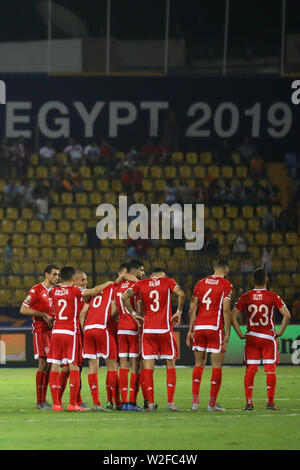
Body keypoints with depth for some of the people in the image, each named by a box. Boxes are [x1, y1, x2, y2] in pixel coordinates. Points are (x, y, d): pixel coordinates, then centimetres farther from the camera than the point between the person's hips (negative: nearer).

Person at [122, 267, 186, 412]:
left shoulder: (141, 284, 8)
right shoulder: (168, 282, 4)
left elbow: (124, 297, -4)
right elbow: (181, 294, -13)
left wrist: (133, 313, 4)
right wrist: (179, 312, -2)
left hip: (148, 330, 1)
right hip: (165, 329, -1)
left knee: (148, 367, 3)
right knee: (170, 365, 7)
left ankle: (151, 403, -1)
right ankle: (170, 402, -1)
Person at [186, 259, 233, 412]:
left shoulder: (201, 283, 12)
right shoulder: (226, 285, -1)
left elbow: (192, 308, 9)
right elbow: (226, 310, -8)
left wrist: (190, 330, 12)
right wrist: (227, 332, -6)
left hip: (199, 327, 4)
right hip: (215, 327, -4)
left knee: (199, 364, 12)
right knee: (217, 365, 2)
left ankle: (195, 401, 7)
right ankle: (212, 403, 1)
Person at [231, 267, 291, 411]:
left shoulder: (245, 297, 0)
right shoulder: (273, 297, -6)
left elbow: (233, 316, -4)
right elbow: (287, 315, -13)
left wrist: (240, 334, 2)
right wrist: (280, 332, -3)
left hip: (251, 338, 2)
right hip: (269, 337, -2)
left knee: (250, 370, 5)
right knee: (270, 369, 3)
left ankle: (249, 403, 1)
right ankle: (270, 402, 2)